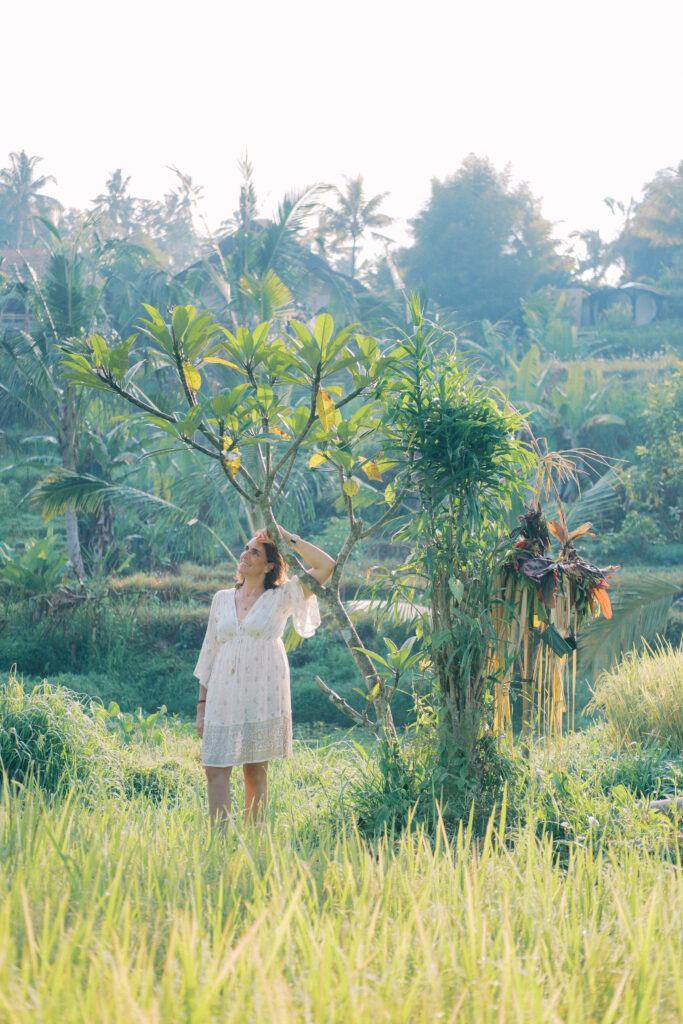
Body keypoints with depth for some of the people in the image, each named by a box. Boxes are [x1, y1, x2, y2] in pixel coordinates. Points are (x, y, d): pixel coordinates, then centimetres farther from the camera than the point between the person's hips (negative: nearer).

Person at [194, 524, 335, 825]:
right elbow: (209, 653, 16)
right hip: (224, 695, 3)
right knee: (215, 769, -6)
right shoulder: (222, 599, 15)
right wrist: (202, 704, 12)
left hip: (262, 695, -3)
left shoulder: (282, 597, 5)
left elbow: (326, 566, -6)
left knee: (255, 771, 1)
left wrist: (288, 538, -4)